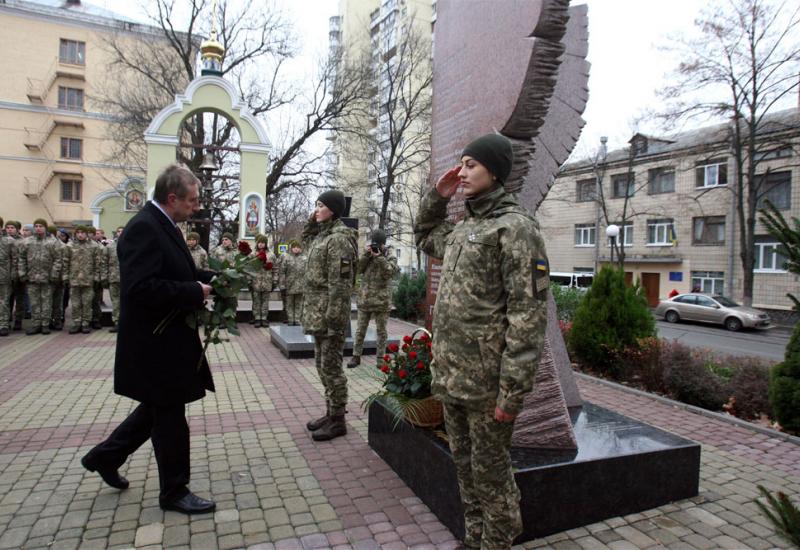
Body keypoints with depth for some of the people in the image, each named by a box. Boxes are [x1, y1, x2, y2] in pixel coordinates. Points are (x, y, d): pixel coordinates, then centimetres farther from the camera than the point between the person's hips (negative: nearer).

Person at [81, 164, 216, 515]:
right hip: (156, 343, -10)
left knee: (159, 410, 24)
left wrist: (210, 278, 4)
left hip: (166, 338, 10)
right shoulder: (144, 228, -21)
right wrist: (195, 292, -23)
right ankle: (174, 491, 22)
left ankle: (105, 456, 42)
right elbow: (141, 288, -31)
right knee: (169, 418, 4)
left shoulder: (162, 225, 10)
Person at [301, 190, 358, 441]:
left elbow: (340, 283, -20)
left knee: (331, 367, -1)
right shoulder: (322, 234, 13)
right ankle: (331, 413, 28)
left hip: (328, 313, -10)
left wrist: (333, 318, -22)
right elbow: (305, 238, 37)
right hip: (317, 312, 10)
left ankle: (337, 420, 12)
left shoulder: (338, 238, -15)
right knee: (322, 366, 16)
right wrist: (312, 221, 18)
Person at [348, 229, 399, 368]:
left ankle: (380, 357, 17)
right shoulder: (367, 256, 10)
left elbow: (390, 273, -15)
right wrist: (366, 255, -12)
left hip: (382, 301, -2)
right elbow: (357, 269, -3)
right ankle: (356, 356, 15)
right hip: (364, 299, 2)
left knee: (381, 331, 7)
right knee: (360, 330, 7)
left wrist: (380, 257, -18)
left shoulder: (390, 258, 2)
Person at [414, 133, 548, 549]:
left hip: (485, 382, -8)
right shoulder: (462, 228, 12)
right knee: (465, 466, 21)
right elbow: (424, 237, 34)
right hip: (450, 376, 8)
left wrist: (513, 391, -21)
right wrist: (437, 197, 16)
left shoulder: (515, 227, -13)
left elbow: (528, 314, -19)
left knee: (490, 472, 9)